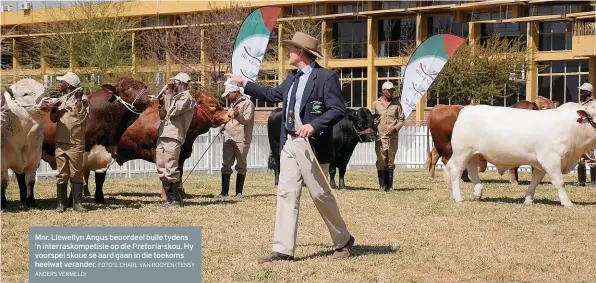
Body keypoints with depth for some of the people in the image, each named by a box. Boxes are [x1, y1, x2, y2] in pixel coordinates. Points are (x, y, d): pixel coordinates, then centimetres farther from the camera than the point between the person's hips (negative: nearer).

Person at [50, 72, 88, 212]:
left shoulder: (82, 99, -3)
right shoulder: (62, 99, 15)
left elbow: (83, 117, -13)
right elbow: (53, 119, 17)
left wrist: (78, 100, -16)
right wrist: (54, 108, -2)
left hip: (76, 144, -5)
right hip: (60, 143, 5)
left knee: (76, 174, 0)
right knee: (62, 174, 5)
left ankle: (77, 203, 5)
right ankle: (61, 204, 7)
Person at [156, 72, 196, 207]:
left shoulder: (186, 97, -3)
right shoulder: (175, 97, 24)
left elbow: (172, 112, -16)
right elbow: (162, 116, 25)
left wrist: (168, 94, -6)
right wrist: (161, 104, 7)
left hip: (173, 138, -9)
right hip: (162, 136, 9)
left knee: (171, 170, -11)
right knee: (162, 170, 8)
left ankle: (177, 199, -5)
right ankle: (170, 198, 14)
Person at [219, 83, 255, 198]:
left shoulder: (247, 103, -4)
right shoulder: (233, 104, 22)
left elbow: (247, 120, -15)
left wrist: (238, 116, -32)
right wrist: (223, 126, 19)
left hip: (241, 139, -8)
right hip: (229, 138, 8)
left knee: (241, 166, -1)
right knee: (226, 165, 2)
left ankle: (239, 192, 2)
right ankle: (224, 191, 2)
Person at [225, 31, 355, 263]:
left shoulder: (326, 77, -11)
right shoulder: (293, 77, 14)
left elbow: (338, 110, -17)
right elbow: (274, 95, 30)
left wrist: (314, 126, -27)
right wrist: (245, 84, 33)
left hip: (312, 145, -8)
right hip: (289, 143, 8)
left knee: (321, 195, 2)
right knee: (286, 194, 2)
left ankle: (343, 241, 21)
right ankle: (283, 250, 2)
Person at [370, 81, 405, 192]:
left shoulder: (396, 103, 6)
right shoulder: (376, 104, 6)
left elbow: (402, 119, 8)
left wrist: (395, 128, -8)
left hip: (393, 136, 1)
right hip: (380, 137, -1)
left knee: (390, 162, 5)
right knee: (381, 162, -3)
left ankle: (389, 186, 12)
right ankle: (382, 186, 3)